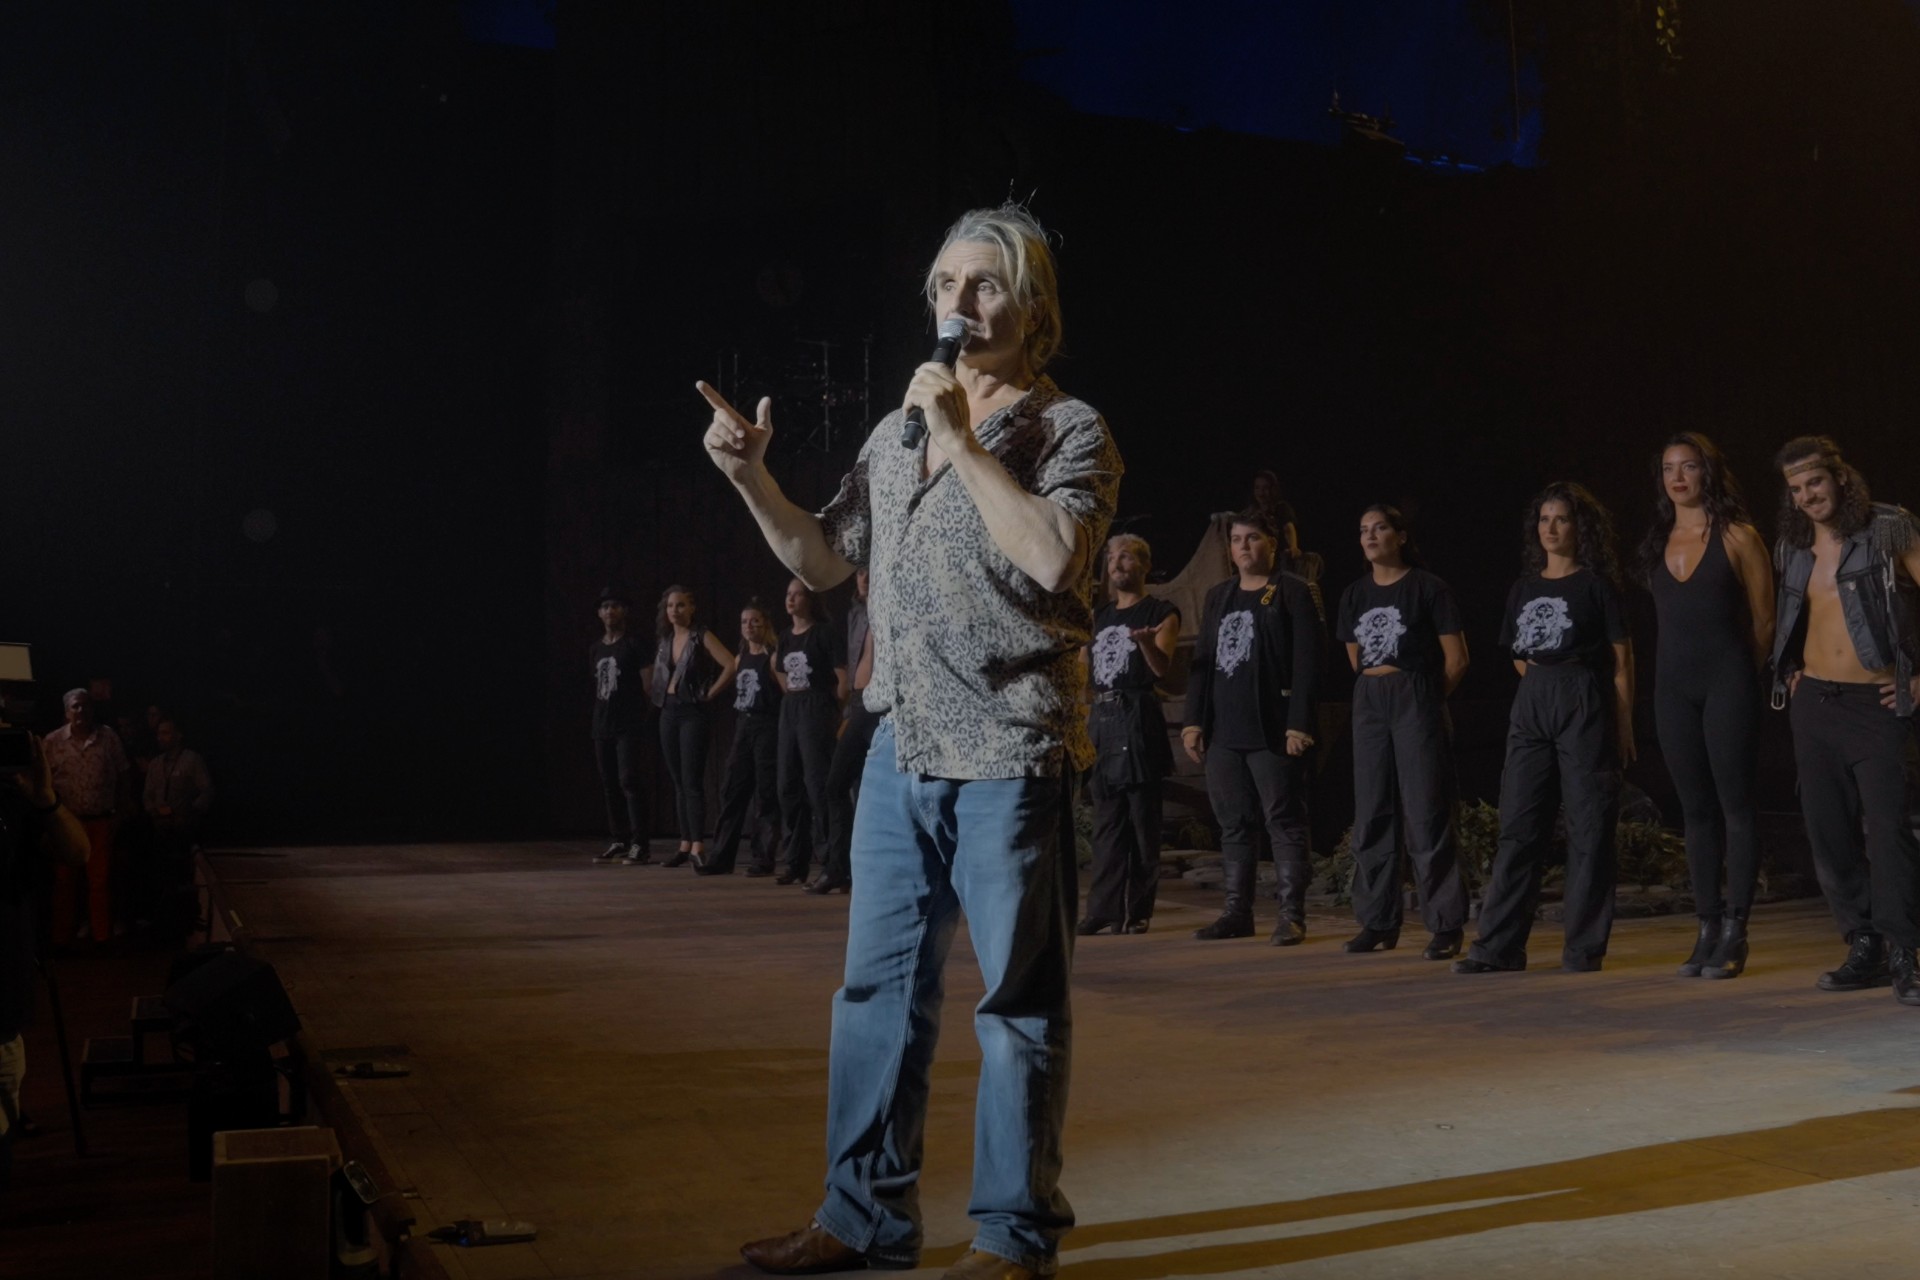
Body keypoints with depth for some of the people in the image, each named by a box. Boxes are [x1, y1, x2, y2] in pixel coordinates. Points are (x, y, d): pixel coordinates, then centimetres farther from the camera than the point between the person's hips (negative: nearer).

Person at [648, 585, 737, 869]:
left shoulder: (702, 637, -7)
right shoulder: (665, 639, 12)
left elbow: (730, 665, -18)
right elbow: (656, 674, 26)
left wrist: (710, 694, -13)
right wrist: (657, 694, 10)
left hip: (694, 712, -7)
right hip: (668, 711, 7)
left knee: (692, 781, -11)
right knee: (678, 782, 8)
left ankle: (698, 847, -11)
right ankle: (684, 845, 12)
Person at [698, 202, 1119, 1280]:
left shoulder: (1072, 430, -3)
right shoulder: (896, 432, 15)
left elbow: (1053, 556, -21)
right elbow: (823, 560, 19)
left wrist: (964, 441, -15)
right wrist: (752, 475, 5)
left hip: (1009, 758, -6)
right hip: (901, 754, 6)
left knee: (1020, 999, 1)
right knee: (881, 985, 11)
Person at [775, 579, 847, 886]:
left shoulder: (825, 632, -8)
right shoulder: (786, 638, 14)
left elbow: (844, 678, -12)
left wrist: (830, 708, -6)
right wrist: (794, 698, 12)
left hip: (816, 710, -8)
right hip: (790, 710, 8)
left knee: (817, 783, -11)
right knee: (789, 786, 8)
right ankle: (794, 861, 15)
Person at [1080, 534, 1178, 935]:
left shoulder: (1161, 613, 1)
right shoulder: (1101, 616, 20)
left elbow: (1162, 666, -13)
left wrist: (1145, 641, -32)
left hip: (1138, 719, -6)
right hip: (1101, 718, 6)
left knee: (1142, 821, -3)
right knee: (1106, 820, 5)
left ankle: (1137, 912, 1)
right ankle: (1103, 910, 7)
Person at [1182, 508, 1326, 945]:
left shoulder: (1295, 592, 0)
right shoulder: (1218, 597, 18)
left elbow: (1308, 662, -8)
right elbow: (1201, 661, 18)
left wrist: (1298, 724, -15)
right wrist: (1194, 721, 9)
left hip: (1272, 730, -6)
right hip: (1223, 732, 6)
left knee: (1284, 822, -3)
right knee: (1234, 823, 10)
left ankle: (1291, 915, 1)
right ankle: (1237, 911, 17)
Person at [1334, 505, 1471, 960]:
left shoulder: (1428, 588, -4)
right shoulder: (1354, 595, 12)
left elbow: (1456, 659, -4)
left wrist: (1423, 699, 2)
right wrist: (1378, 692, 11)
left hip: (1416, 701, -6)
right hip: (1368, 704, 6)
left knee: (1426, 815, -7)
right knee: (1371, 815, 6)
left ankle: (1446, 926, -1)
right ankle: (1378, 922, 13)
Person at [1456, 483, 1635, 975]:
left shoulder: (1596, 585, 0)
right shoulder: (1524, 588, 14)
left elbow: (1621, 661, -2)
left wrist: (1625, 725, -6)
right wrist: (1542, 681, 11)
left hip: (1585, 706, -5)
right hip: (1531, 705, 5)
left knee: (1589, 826, -2)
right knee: (1518, 826, 3)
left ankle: (1584, 947, 3)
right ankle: (1499, 944, 4)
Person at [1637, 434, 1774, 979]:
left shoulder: (1737, 536, -3)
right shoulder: (1657, 543, 11)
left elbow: (1764, 620, 0)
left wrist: (1738, 675, 6)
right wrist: (1687, 666, 12)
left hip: (1726, 682, -5)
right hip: (1673, 684, 5)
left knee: (1736, 806, -4)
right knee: (1696, 810, 7)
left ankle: (1734, 934, 0)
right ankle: (1707, 929, 11)